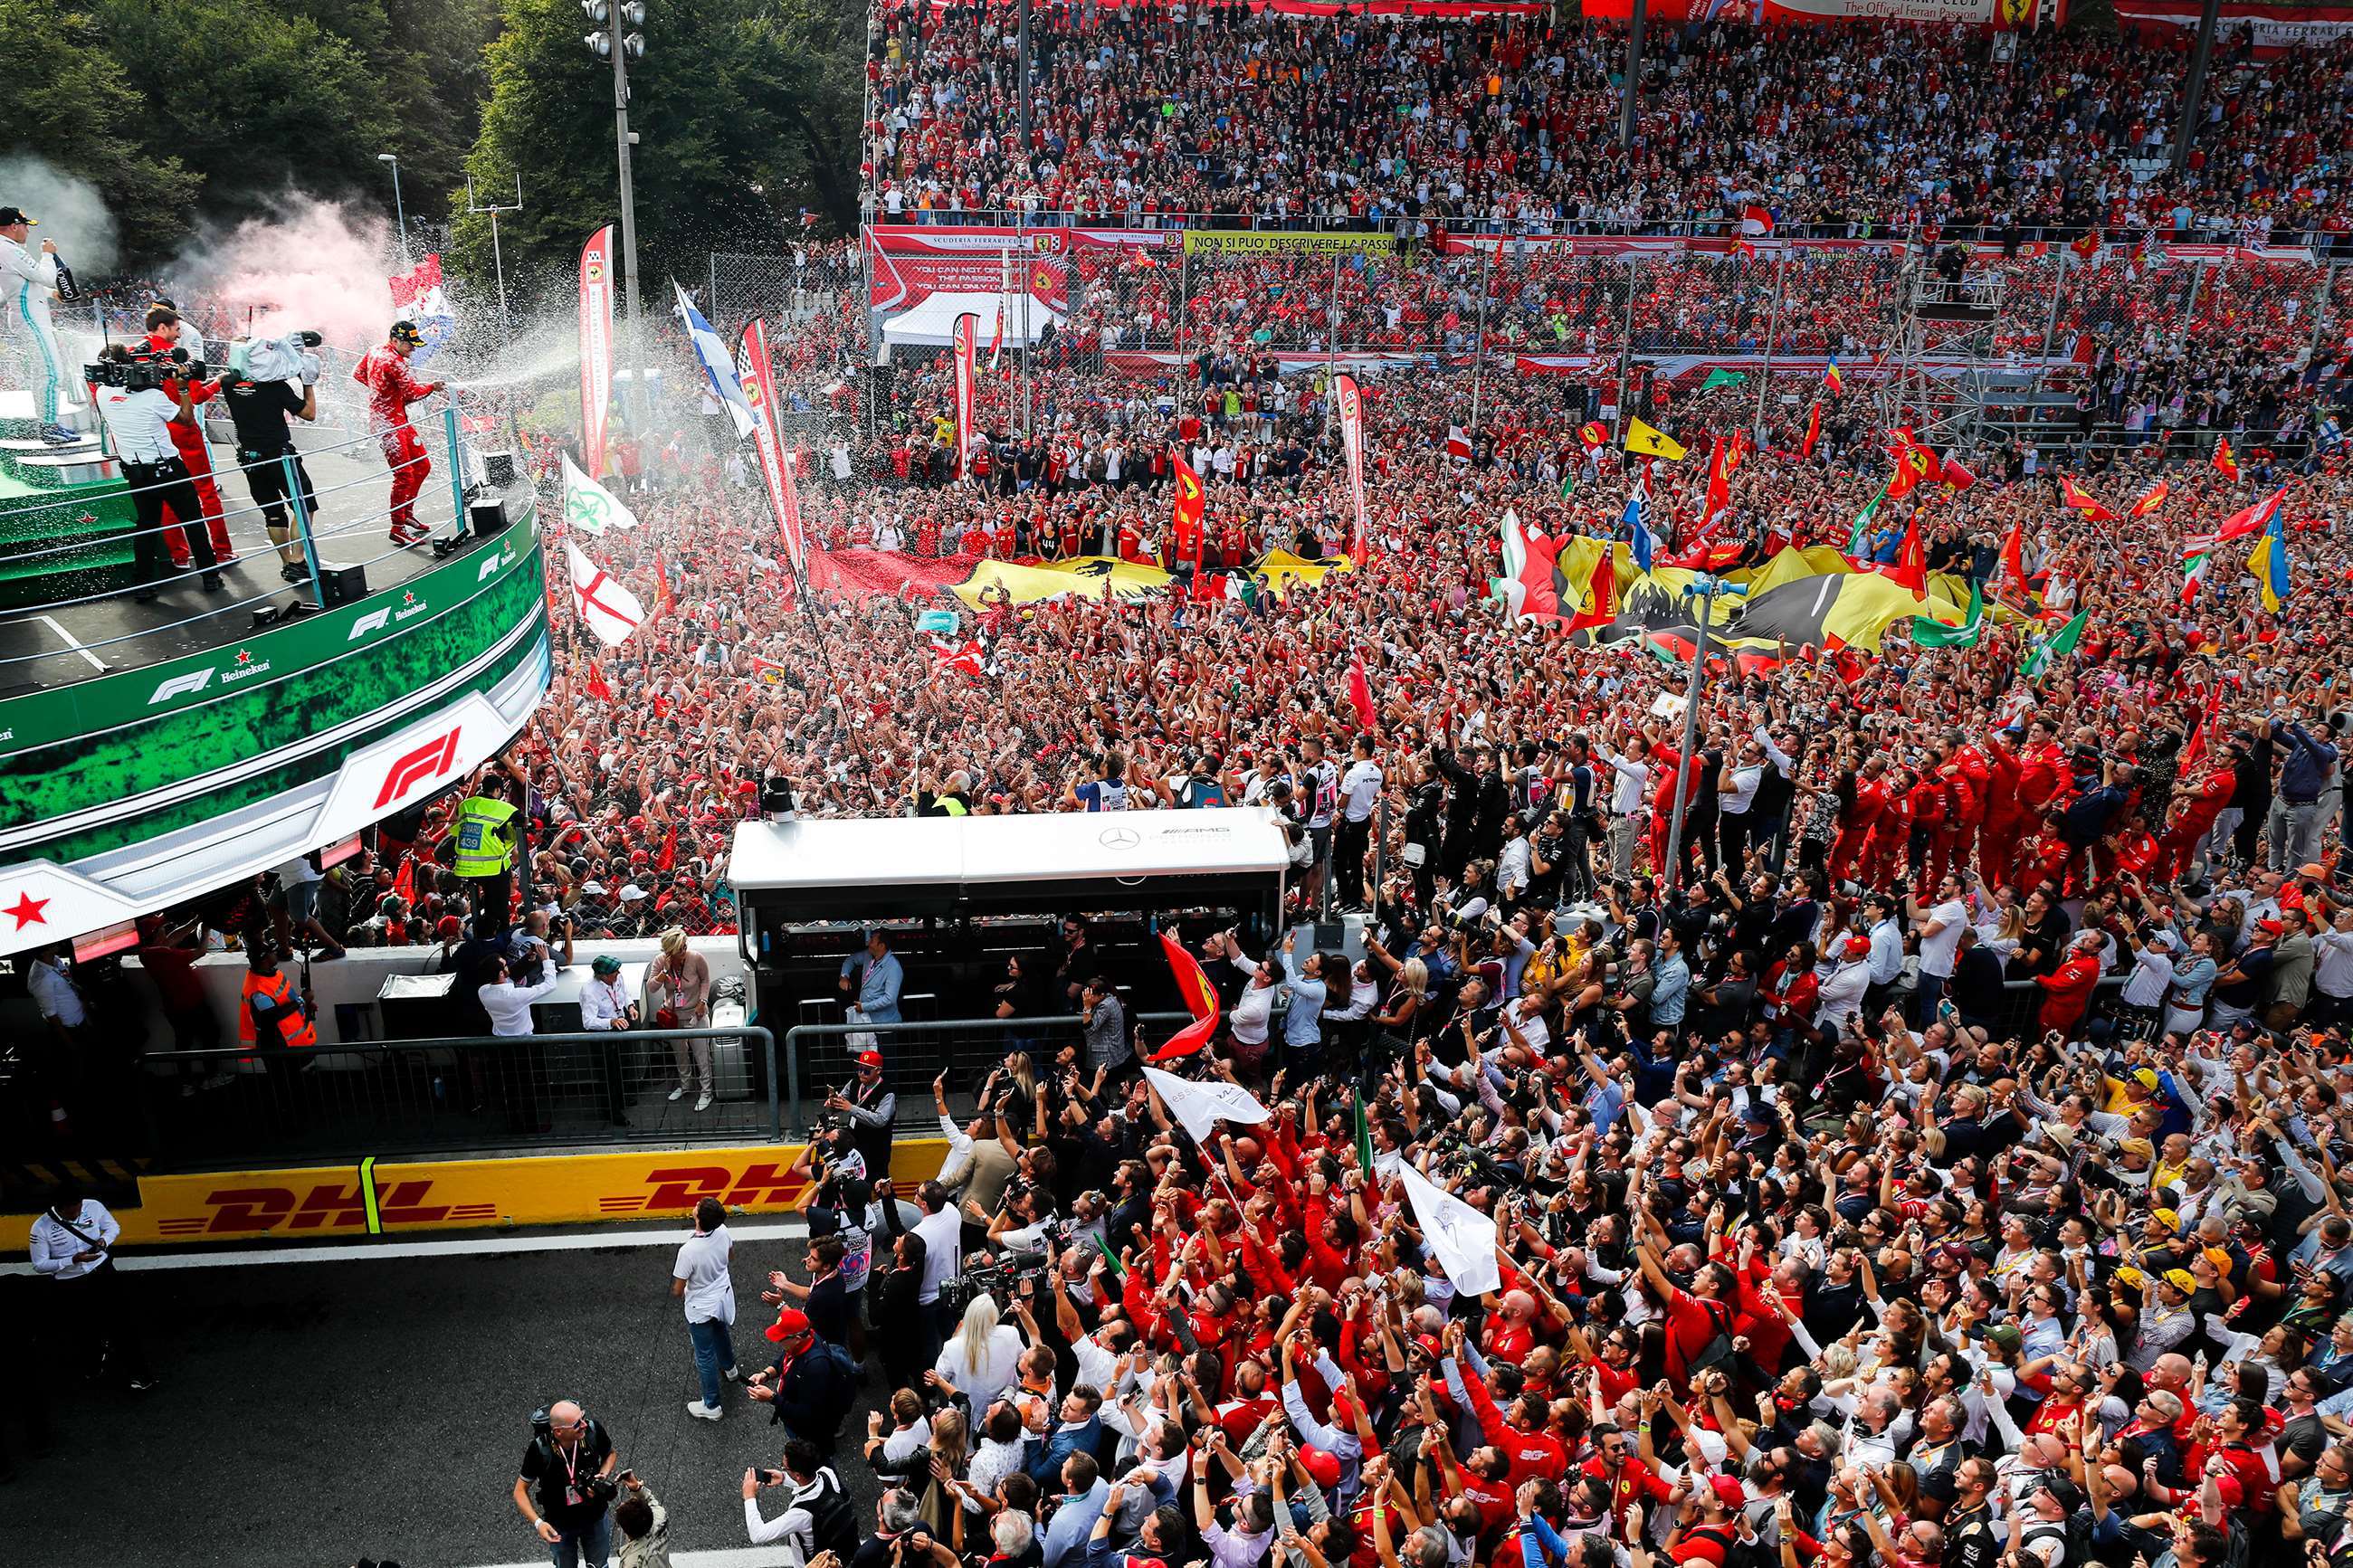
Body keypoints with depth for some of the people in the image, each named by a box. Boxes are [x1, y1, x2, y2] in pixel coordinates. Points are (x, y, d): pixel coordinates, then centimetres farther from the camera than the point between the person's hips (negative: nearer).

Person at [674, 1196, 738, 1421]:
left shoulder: (688, 1250, -38)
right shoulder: (722, 1232, -20)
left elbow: (678, 1291, -24)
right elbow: (730, 1250, 5)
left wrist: (678, 1293, 0)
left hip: (701, 1309, -6)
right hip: (723, 1298, 6)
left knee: (705, 1356, 13)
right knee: (721, 1333, 34)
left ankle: (711, 1406, 29)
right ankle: (729, 1369, 61)